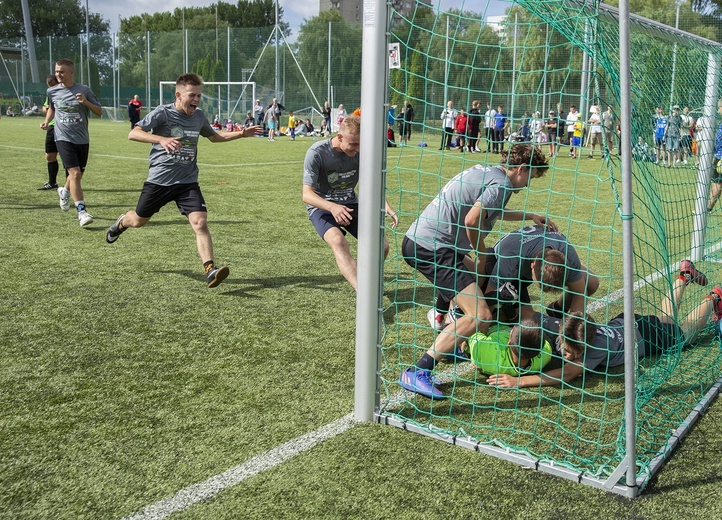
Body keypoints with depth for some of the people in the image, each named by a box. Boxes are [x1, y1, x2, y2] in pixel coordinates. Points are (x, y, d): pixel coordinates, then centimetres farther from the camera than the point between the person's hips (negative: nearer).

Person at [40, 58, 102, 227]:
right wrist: (47, 121, 6)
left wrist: (86, 102, -18)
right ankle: (81, 212, -15)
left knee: (78, 175, 15)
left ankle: (64, 192, 48)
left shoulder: (84, 91, -3)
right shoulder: (52, 91, 3)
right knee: (75, 173, -17)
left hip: (82, 139, 1)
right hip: (63, 138, -1)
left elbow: (99, 112, -1)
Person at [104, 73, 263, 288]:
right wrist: (162, 139, -38)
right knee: (139, 220, 18)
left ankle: (210, 270, -21)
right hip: (158, 180, -2)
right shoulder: (163, 113, -12)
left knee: (200, 223, -18)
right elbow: (133, 134, -22)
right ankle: (122, 222, 54)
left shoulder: (199, 117, 4)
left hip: (188, 181, 3)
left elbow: (214, 136, 25)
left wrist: (240, 134, 13)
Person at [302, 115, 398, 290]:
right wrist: (332, 207, -44)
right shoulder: (317, 152, -21)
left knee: (382, 246, -8)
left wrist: (388, 208, -24)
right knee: (338, 241, -34)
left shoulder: (360, 152, -9)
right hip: (322, 207, -4)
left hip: (350, 205, 5)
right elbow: (307, 194, -25)